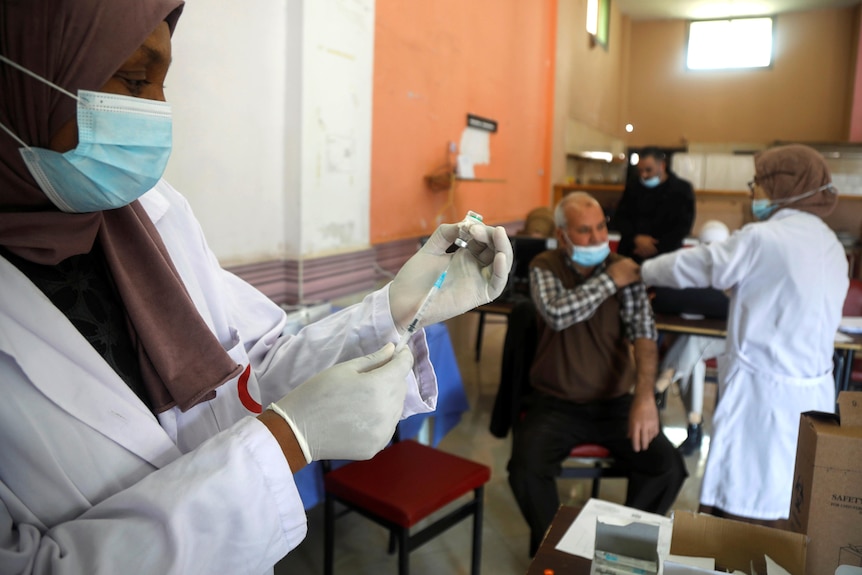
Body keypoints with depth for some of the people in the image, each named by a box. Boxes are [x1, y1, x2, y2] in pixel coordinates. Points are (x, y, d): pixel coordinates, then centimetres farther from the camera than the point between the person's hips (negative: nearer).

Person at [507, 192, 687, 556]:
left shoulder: (623, 269, -1)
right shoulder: (544, 268, -4)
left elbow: (643, 332, -13)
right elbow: (556, 314, -24)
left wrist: (645, 396, -28)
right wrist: (609, 282, -18)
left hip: (615, 402, 2)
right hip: (555, 403, -2)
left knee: (668, 468, -15)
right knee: (526, 469, -26)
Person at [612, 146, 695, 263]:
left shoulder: (682, 189, 0)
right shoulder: (632, 186, 6)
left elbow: (683, 226, -4)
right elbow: (619, 218, 4)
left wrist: (656, 248, -13)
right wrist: (636, 238, -14)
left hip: (664, 257, -2)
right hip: (630, 255, 2)